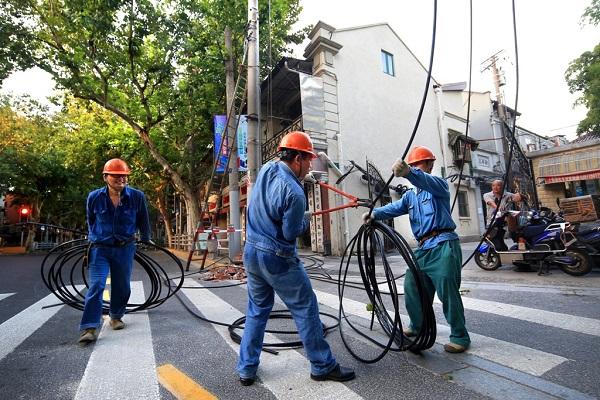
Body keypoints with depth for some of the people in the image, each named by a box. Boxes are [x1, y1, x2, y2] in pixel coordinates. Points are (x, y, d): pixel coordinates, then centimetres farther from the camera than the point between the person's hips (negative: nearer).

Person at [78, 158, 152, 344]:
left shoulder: (137, 196, -10)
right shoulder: (94, 197, -6)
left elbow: (143, 221, 6)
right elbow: (90, 221, 14)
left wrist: (146, 240, 15)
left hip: (125, 249, 1)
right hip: (100, 248, 0)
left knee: (122, 286, 11)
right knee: (96, 286, -9)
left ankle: (116, 317, 32)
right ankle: (90, 327, -2)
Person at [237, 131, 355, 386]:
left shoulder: (266, 169, 1)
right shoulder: (294, 193, -23)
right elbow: (291, 233, -15)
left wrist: (299, 176, 11)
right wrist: (306, 220, 4)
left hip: (251, 252, 8)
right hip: (277, 259, -8)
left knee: (257, 310, 20)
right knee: (306, 309, 8)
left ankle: (247, 369, 29)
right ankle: (323, 366, 24)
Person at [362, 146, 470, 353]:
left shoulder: (438, 184, -1)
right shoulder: (411, 195, 20)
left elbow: (427, 181, -27)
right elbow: (395, 207, 1)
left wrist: (408, 172, -49)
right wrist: (374, 213, -20)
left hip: (443, 245, -7)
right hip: (423, 248, 7)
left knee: (448, 291, -4)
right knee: (412, 287, 11)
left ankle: (460, 337, 14)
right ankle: (417, 326, 31)